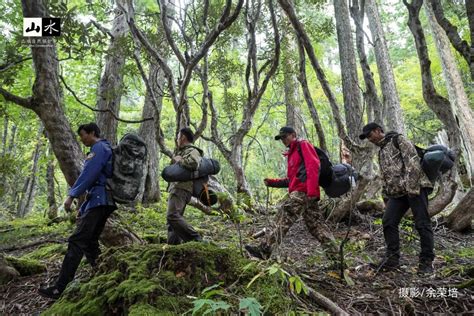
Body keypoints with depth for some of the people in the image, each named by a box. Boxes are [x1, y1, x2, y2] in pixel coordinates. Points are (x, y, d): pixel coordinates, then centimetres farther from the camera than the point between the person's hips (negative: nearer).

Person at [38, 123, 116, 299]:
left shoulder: (99, 147, -4)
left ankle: (59, 289, -11)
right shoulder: (106, 149, 26)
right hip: (105, 201, 10)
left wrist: (72, 195, -13)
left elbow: (89, 173, -17)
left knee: (77, 242, -12)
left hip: (98, 200, -10)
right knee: (90, 242, 12)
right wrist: (84, 208, 26)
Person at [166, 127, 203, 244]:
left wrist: (179, 160, -13)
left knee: (172, 216, -23)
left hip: (181, 189, -10)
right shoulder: (180, 151, 25)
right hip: (175, 188, 10)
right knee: (172, 218, 9)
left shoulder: (192, 151, -5)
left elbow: (194, 163, -28)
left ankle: (195, 239, -21)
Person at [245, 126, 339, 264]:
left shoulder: (303, 145, 3)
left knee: (284, 220, -11)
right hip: (304, 193, 10)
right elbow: (291, 180, 27)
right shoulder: (292, 153, 30)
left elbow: (313, 165, -13)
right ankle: (336, 258, 7)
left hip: (303, 191, -10)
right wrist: (271, 182, 15)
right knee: (316, 225, 6)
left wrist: (312, 190, -24)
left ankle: (264, 250, -9)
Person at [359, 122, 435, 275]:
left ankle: (427, 261, 6)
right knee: (388, 222, -1)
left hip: (415, 188, -8)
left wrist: (412, 188, -21)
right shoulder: (381, 152, 23)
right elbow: (385, 178, 25)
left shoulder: (399, 140, -2)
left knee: (422, 224, -4)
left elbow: (413, 162, -15)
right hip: (398, 193, 8)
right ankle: (392, 257, 7)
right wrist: (386, 199, 21)